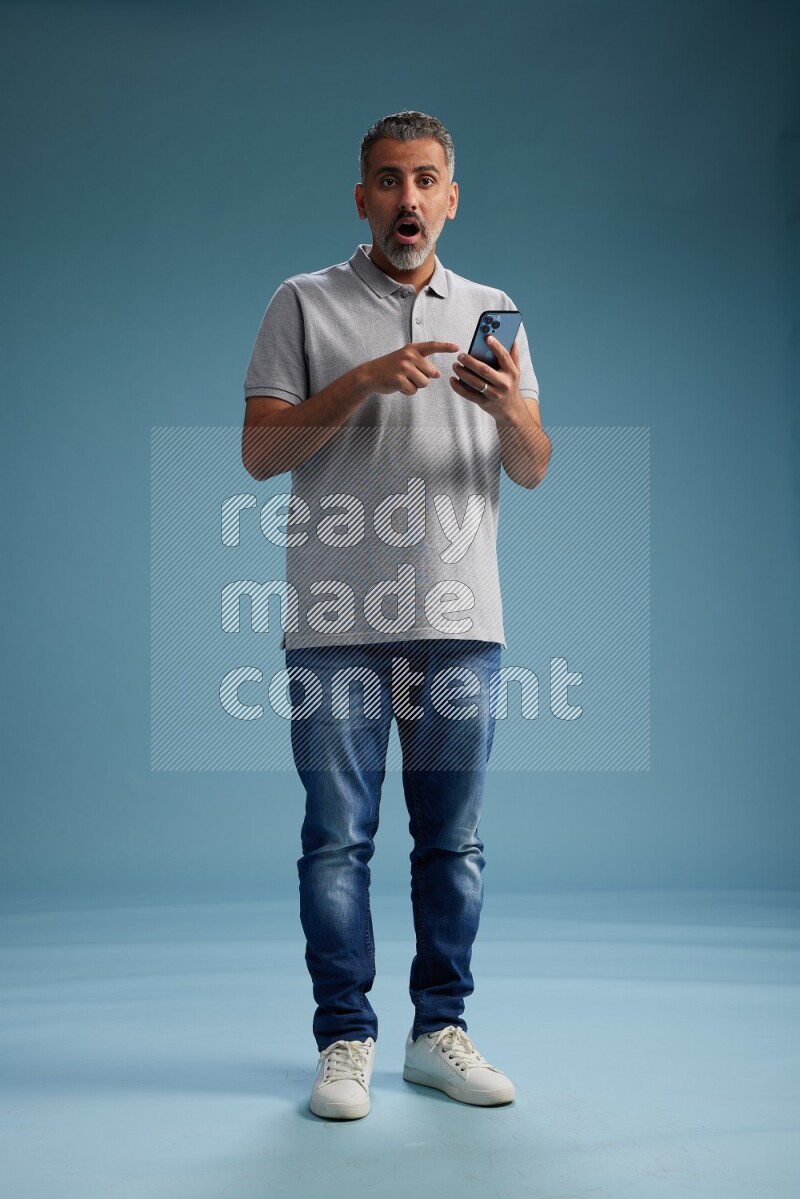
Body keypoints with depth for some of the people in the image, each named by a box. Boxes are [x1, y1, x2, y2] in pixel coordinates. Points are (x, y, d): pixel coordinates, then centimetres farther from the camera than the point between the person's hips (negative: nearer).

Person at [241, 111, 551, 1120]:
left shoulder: (490, 311, 15)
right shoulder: (305, 305, 7)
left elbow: (533, 471, 10)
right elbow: (259, 452, -2)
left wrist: (508, 405, -12)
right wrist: (362, 381, -14)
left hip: (460, 620, 3)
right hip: (336, 622, -2)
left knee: (452, 839, 6)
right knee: (337, 838, 1)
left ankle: (440, 1030, 20)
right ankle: (345, 1040, 14)